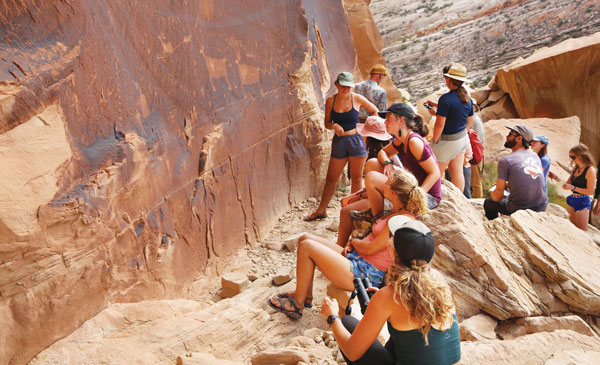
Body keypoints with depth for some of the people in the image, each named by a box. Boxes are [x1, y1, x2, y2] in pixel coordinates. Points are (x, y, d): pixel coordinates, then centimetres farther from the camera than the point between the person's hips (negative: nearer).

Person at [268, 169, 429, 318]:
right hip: (357, 258, 10)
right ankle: (305, 294, 17)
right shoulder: (397, 212, 9)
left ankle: (297, 304, 2)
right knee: (305, 239, 6)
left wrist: (352, 241, 0)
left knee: (307, 247, -14)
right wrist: (352, 245, 2)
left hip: (366, 273, -10)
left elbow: (370, 248, -20)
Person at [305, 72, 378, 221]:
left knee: (356, 178, 6)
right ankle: (321, 210, 21)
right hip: (339, 141, 2)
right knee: (331, 178, 8)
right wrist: (334, 126, -15)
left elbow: (374, 111, 10)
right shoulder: (330, 101, 0)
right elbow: (327, 123, 6)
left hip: (356, 140, -2)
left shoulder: (357, 98, -3)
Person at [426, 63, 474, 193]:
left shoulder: (446, 98, -23)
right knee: (457, 171, 14)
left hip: (447, 142, -8)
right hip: (462, 139, 8)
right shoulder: (467, 98, 1)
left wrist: (434, 141, -10)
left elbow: (440, 125, -24)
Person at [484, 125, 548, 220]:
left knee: (488, 202, 18)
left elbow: (498, 196, -8)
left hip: (519, 209, -6)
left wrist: (493, 194, 14)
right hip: (542, 207, 6)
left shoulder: (505, 161, -11)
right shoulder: (535, 156, 7)